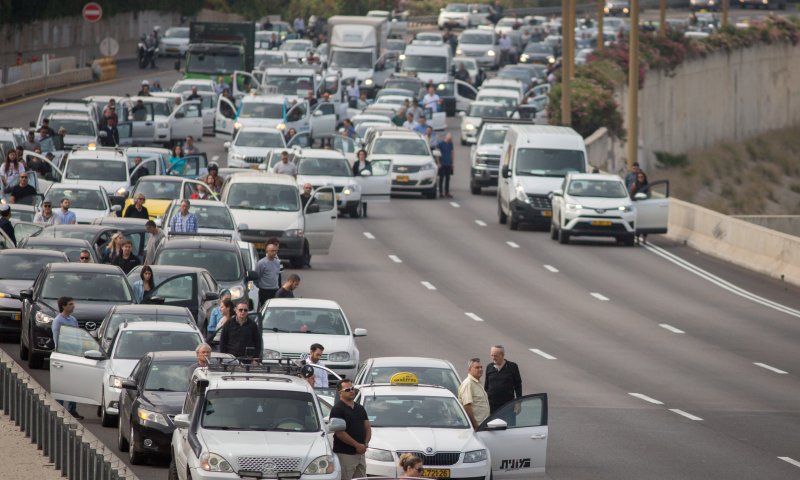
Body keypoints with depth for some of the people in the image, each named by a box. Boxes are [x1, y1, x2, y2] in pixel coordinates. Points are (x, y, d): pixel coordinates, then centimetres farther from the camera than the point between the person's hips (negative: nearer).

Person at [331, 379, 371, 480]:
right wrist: (357, 445, -15)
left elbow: (367, 428, 19)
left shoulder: (360, 408, 17)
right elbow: (339, 433, -15)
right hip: (345, 454, -8)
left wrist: (365, 444, -1)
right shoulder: (337, 409, -7)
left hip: (360, 453, 8)